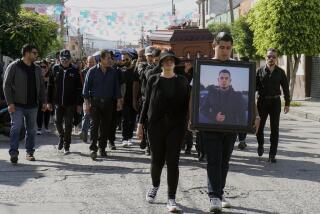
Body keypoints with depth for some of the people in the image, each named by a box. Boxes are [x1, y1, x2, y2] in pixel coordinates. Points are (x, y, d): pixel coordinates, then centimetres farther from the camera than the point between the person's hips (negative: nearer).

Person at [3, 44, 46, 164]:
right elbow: (6, 85, -7)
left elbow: (41, 86, 19)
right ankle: (13, 154, -10)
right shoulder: (14, 67, -5)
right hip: (17, 105, -5)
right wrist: (10, 103, -14)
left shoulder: (37, 69, 12)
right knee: (16, 128, -11)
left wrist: (43, 101, 10)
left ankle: (30, 152, 18)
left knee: (32, 129, 8)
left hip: (32, 105, 5)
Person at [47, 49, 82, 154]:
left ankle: (66, 146, 12)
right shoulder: (55, 69, 3)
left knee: (68, 125, 3)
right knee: (58, 122, 6)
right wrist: (49, 101, 2)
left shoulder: (74, 71, -1)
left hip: (70, 103, -1)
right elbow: (50, 86, 6)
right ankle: (61, 137, 35)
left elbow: (79, 89, 1)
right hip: (58, 102, 1)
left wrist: (79, 104, -3)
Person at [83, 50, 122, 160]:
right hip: (95, 102, -3)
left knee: (106, 126, 6)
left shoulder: (113, 72, 6)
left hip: (108, 102, 3)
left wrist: (118, 100, 7)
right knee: (94, 125, -7)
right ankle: (93, 149, -6)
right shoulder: (92, 71, -2)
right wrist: (86, 102, -6)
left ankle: (102, 148, 16)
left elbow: (116, 87, 13)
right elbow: (86, 87, -1)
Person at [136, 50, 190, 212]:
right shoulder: (153, 80, 5)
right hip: (156, 125, 1)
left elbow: (187, 104, 6)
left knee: (172, 161, -5)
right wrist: (140, 124, 4)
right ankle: (155, 185, 38)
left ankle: (171, 198, 0)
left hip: (176, 126, 0)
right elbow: (147, 103, 6)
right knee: (157, 159, 8)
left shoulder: (182, 81, 5)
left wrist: (188, 122, -3)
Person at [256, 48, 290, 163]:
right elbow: (254, 86, 1)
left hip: (275, 102, 0)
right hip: (262, 101, 0)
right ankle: (260, 145, 36)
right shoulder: (260, 71, 1)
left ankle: (272, 154, 3)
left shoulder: (280, 72, 3)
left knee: (274, 129, -1)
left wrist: (287, 103, 5)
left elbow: (285, 88, 8)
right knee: (259, 126, 8)